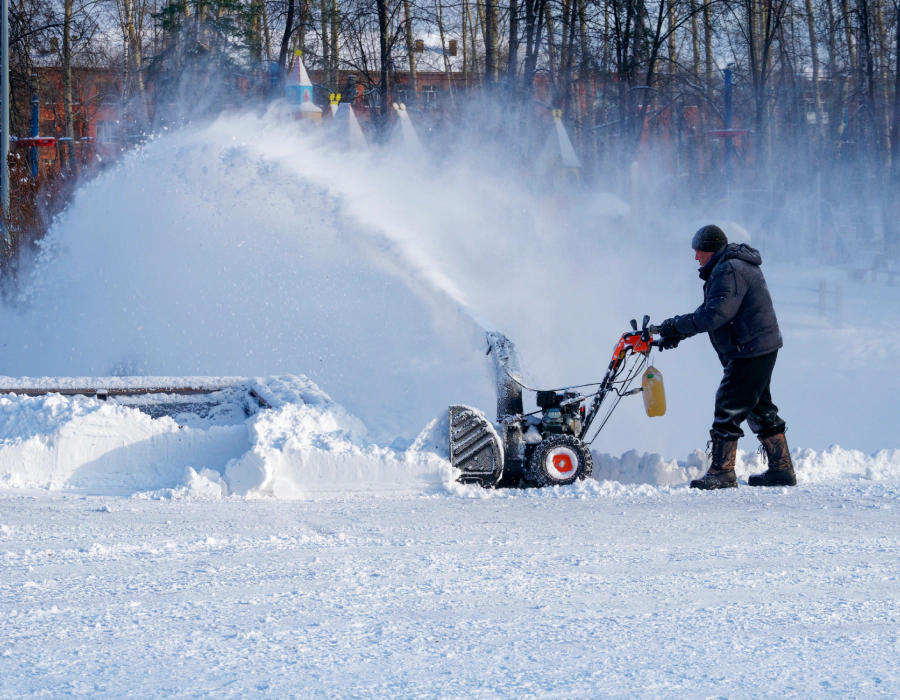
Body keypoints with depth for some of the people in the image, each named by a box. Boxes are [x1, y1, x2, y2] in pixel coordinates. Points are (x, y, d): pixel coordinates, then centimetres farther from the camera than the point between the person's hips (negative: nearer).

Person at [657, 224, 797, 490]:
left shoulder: (729, 271, -18)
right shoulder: (729, 267, 17)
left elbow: (715, 314, -26)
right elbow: (710, 310, 19)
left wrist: (679, 326, -17)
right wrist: (678, 331, 8)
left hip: (750, 351, -11)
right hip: (760, 349, 11)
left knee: (729, 408, -8)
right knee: (759, 409, 16)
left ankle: (722, 472, -6)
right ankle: (782, 470, 20)